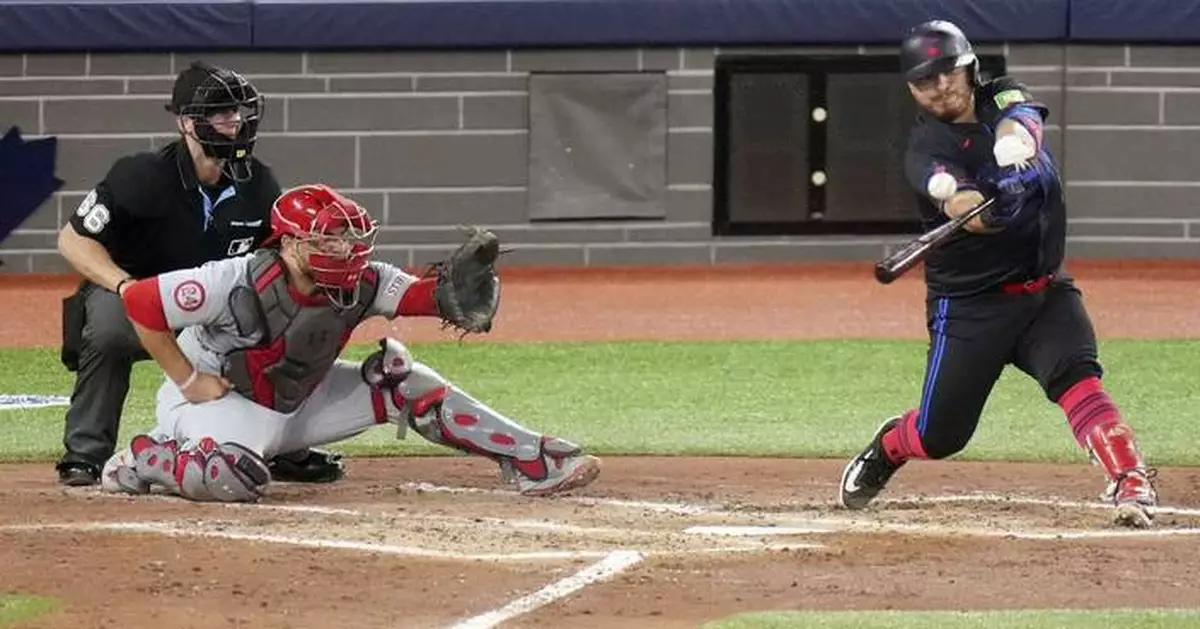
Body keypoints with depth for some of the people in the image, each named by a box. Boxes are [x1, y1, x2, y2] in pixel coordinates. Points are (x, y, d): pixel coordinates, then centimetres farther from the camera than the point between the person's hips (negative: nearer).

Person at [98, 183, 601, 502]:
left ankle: (532, 462, -3)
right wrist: (188, 380, -21)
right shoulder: (237, 284, -30)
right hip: (217, 398, -7)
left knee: (404, 384, -4)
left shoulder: (361, 285, -14)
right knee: (235, 478, -41)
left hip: (297, 402, 7)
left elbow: (421, 295, -20)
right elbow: (140, 302, -27)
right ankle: (146, 459, -10)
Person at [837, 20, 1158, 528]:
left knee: (1076, 376, -24)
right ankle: (887, 447, 36)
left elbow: (1023, 119, -23)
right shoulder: (925, 149, -12)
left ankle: (1133, 485, -34)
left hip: (1046, 290, 2)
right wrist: (992, 208, -54)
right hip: (969, 304, -2)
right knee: (940, 435, 3)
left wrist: (1015, 140, -47)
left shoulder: (1003, 97, 2)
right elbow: (959, 206, -31)